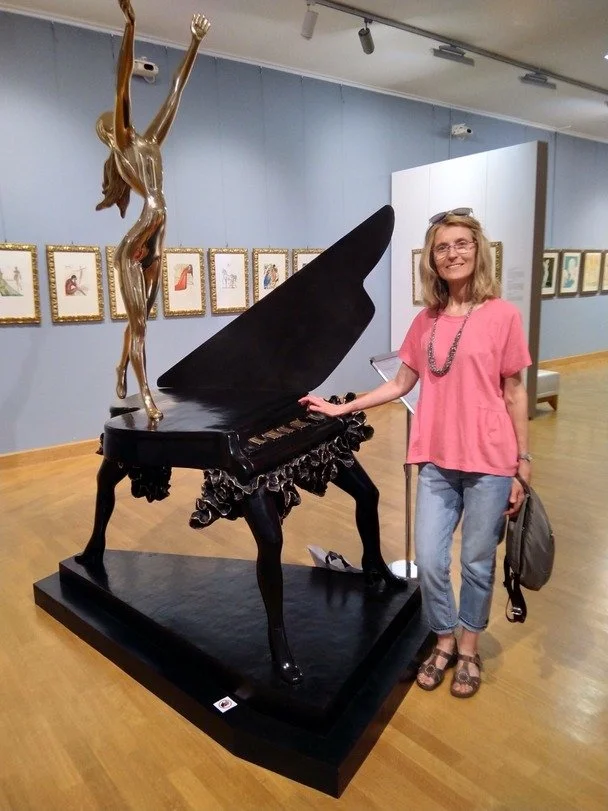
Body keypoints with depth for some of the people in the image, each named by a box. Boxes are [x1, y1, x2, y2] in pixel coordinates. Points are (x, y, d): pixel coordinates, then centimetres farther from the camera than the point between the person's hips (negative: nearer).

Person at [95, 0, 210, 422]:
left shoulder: (150, 142, 18)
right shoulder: (122, 144, 3)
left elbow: (176, 91, 20)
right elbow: (123, 84, -6)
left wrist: (196, 42, 24)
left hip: (154, 246, 7)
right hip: (133, 249, -7)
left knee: (140, 321, 15)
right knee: (137, 324, -7)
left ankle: (122, 376, 30)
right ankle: (146, 395, -6)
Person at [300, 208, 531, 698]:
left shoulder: (502, 315, -6)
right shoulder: (425, 321, 5)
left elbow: (514, 393, -3)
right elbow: (401, 384, 11)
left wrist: (522, 465, -2)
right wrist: (340, 409, 8)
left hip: (489, 462, -3)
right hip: (437, 462, 3)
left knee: (477, 562, 11)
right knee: (429, 561, 7)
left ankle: (470, 648, 35)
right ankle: (445, 642, 33)